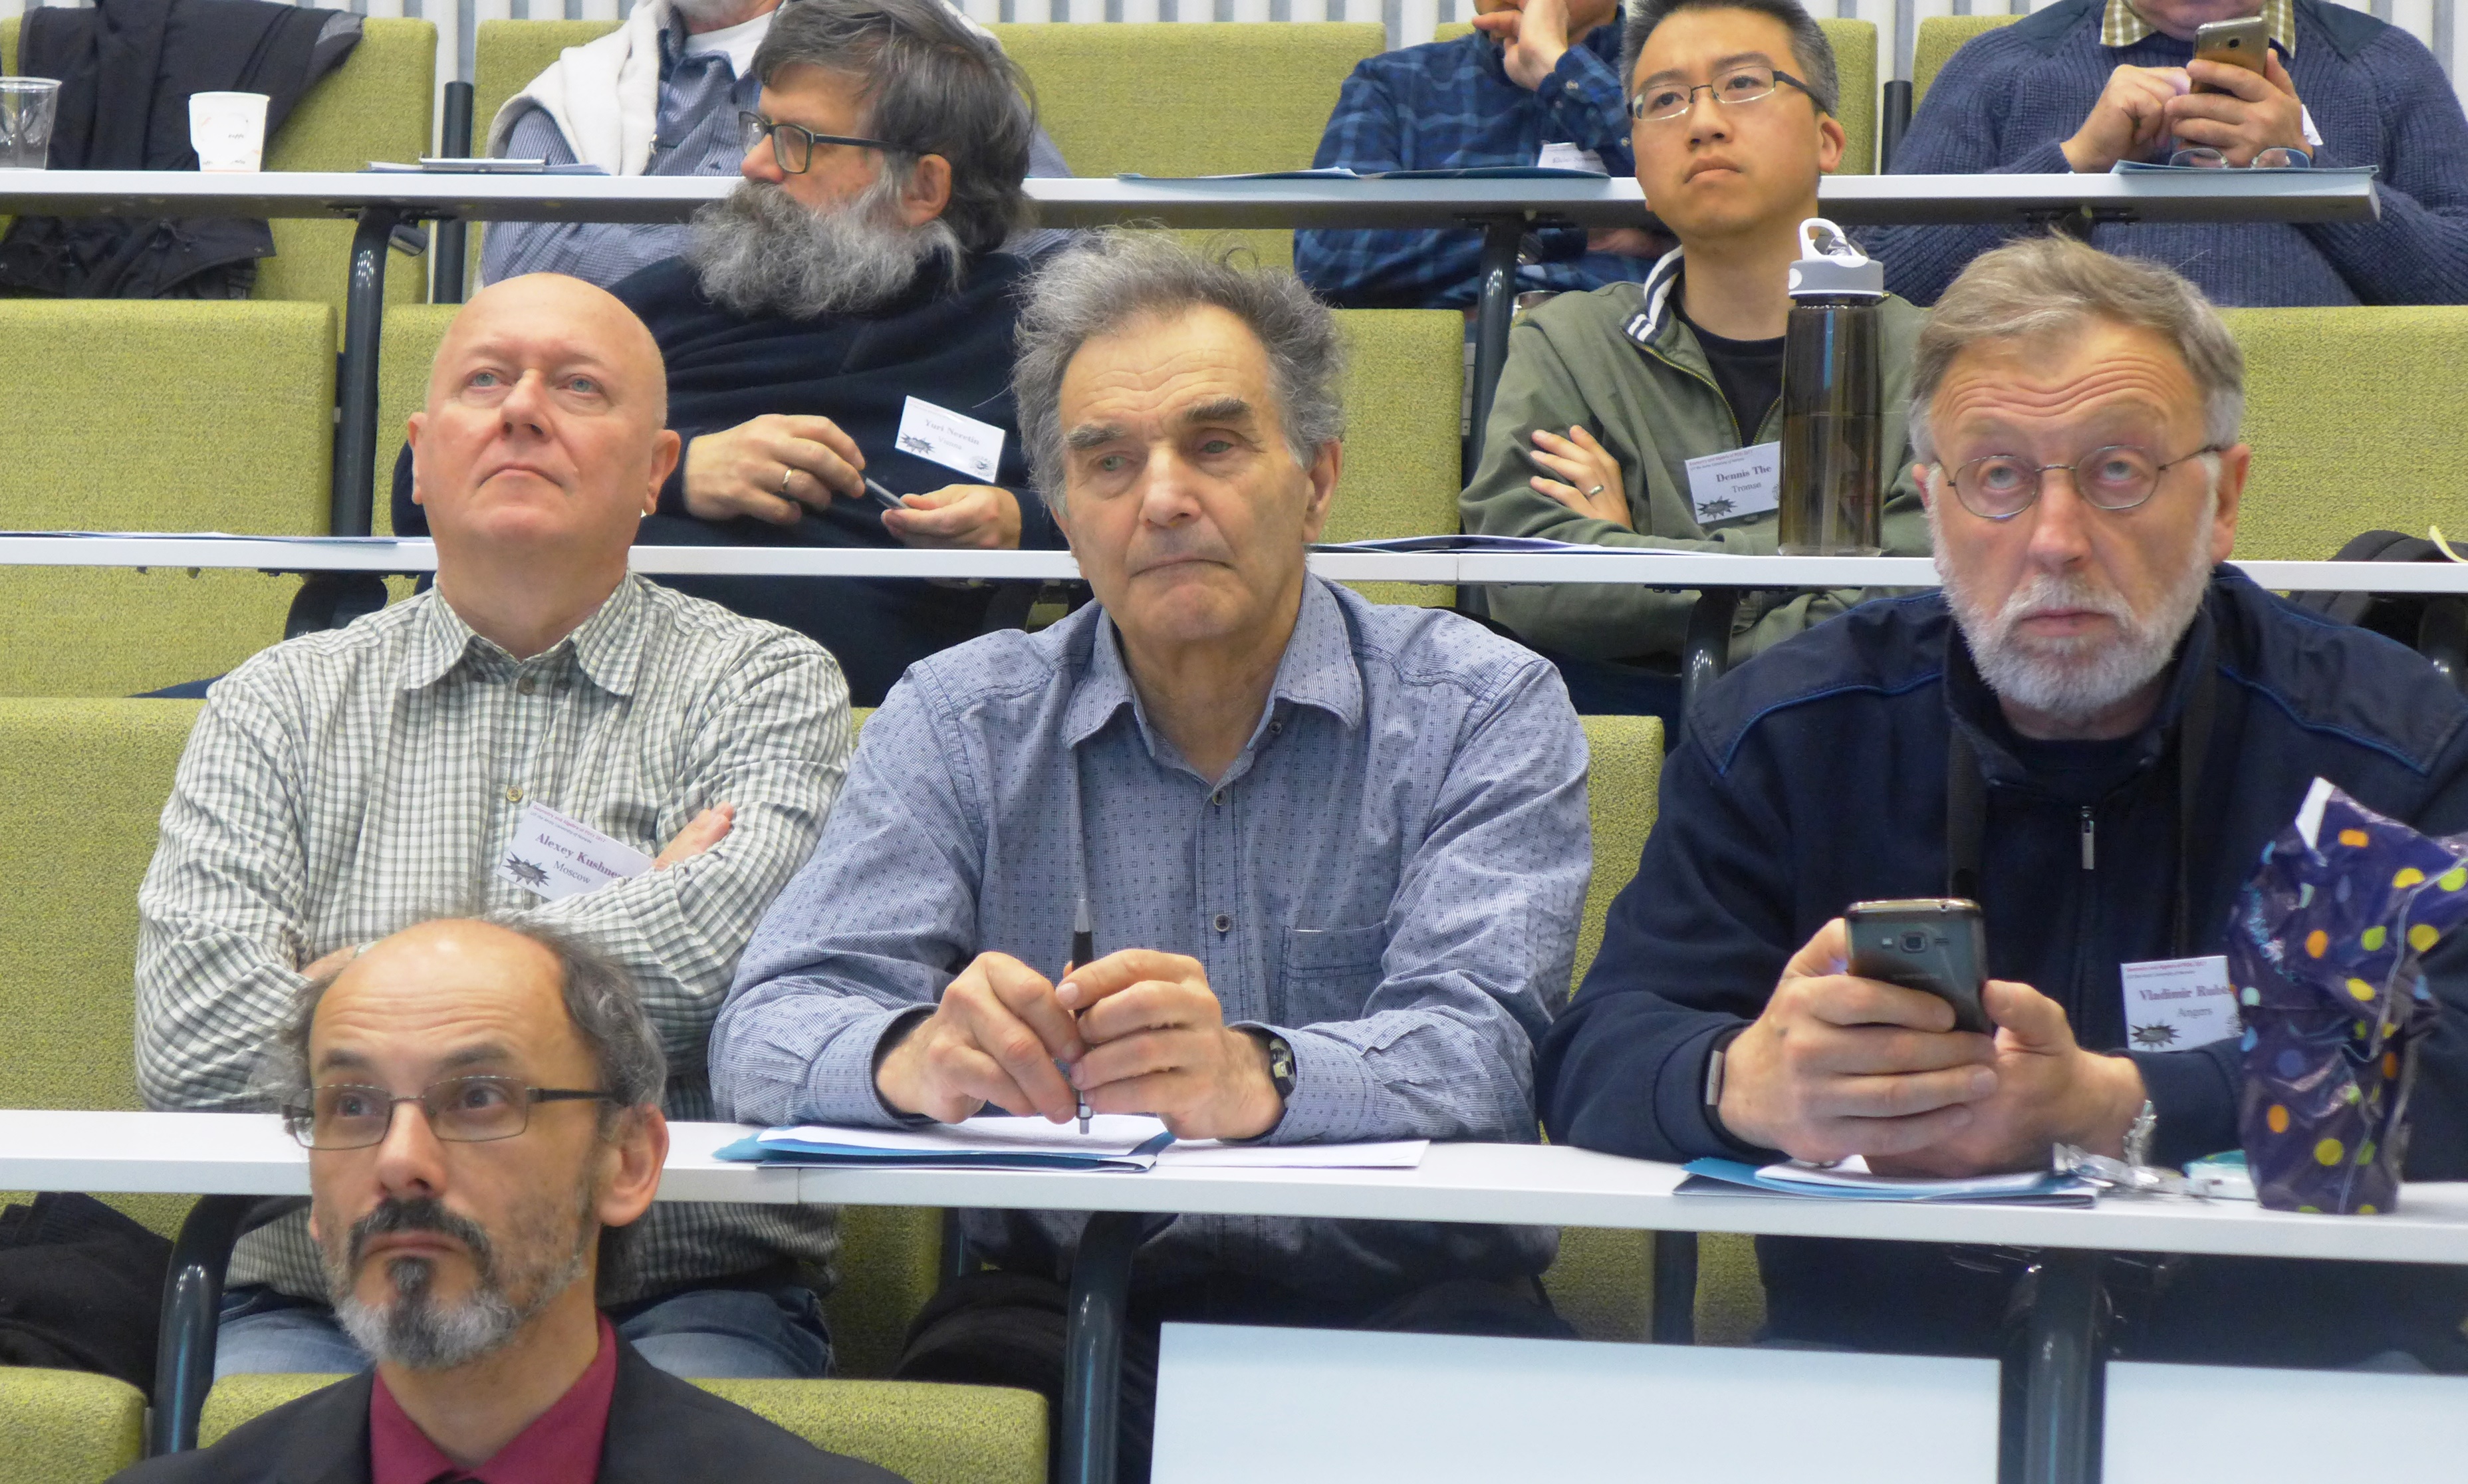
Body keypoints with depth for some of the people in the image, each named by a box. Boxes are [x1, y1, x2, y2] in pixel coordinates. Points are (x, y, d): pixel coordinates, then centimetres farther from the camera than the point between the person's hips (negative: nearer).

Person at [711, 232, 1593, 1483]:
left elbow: (1477, 1050, -13)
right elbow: (768, 1035, -2)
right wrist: (920, 1059, -27)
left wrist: (1251, 1077, -36)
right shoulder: (959, 719, 10)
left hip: (1399, 1308, -1)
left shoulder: (1483, 709, 4)